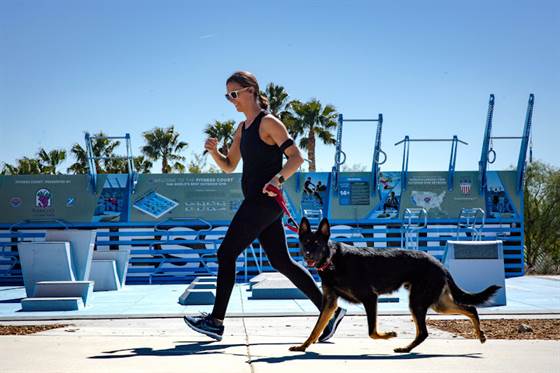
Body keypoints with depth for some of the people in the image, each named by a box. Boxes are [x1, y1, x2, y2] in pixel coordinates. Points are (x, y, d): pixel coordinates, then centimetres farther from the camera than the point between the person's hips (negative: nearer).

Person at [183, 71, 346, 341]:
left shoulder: (268, 123, -7)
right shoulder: (242, 129, 19)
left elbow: (296, 157, -13)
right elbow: (229, 166, 22)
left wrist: (277, 179, -29)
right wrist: (214, 151, 3)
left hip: (264, 200, -9)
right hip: (255, 202, 9)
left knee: (226, 253, -6)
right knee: (281, 261, 8)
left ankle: (216, 321, 0)